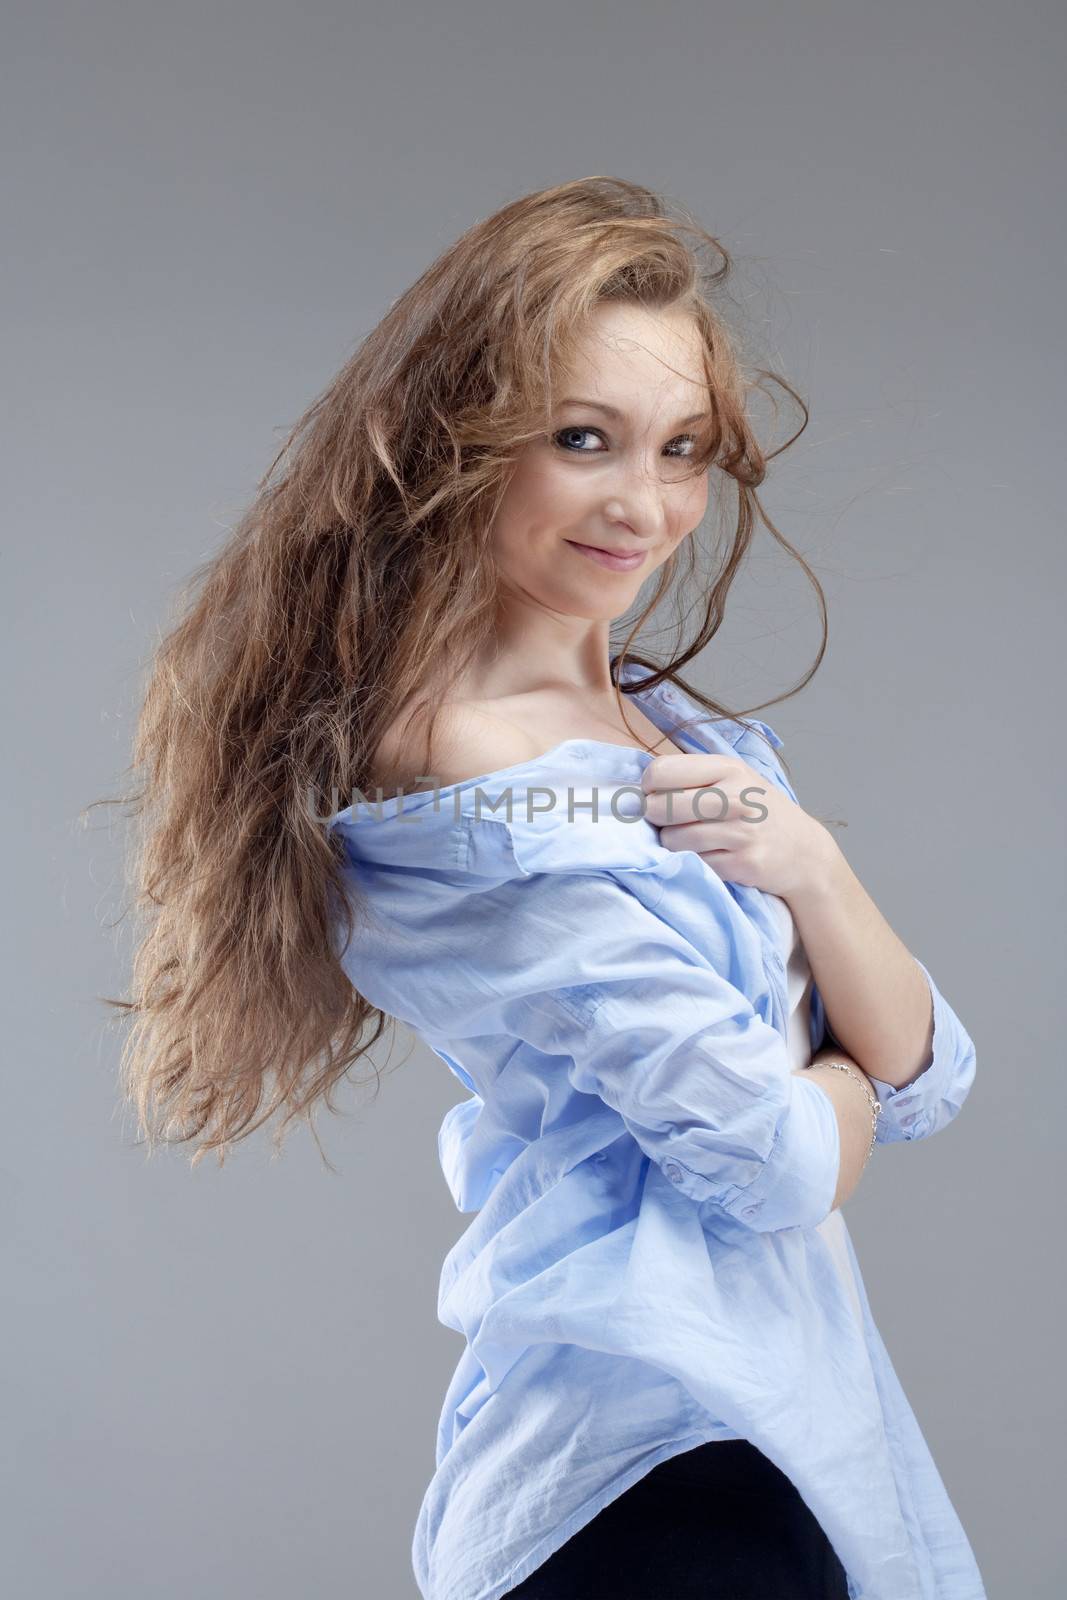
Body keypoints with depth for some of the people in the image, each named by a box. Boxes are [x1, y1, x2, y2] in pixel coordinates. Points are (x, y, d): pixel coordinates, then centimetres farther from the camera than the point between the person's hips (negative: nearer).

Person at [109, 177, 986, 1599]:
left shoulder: (675, 723, 5)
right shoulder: (487, 790, -22)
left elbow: (925, 1081, 2)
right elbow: (777, 1161, -19)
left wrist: (809, 865, -15)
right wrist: (839, 1065, 1)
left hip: (789, 1412, 9)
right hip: (661, 1472, -8)